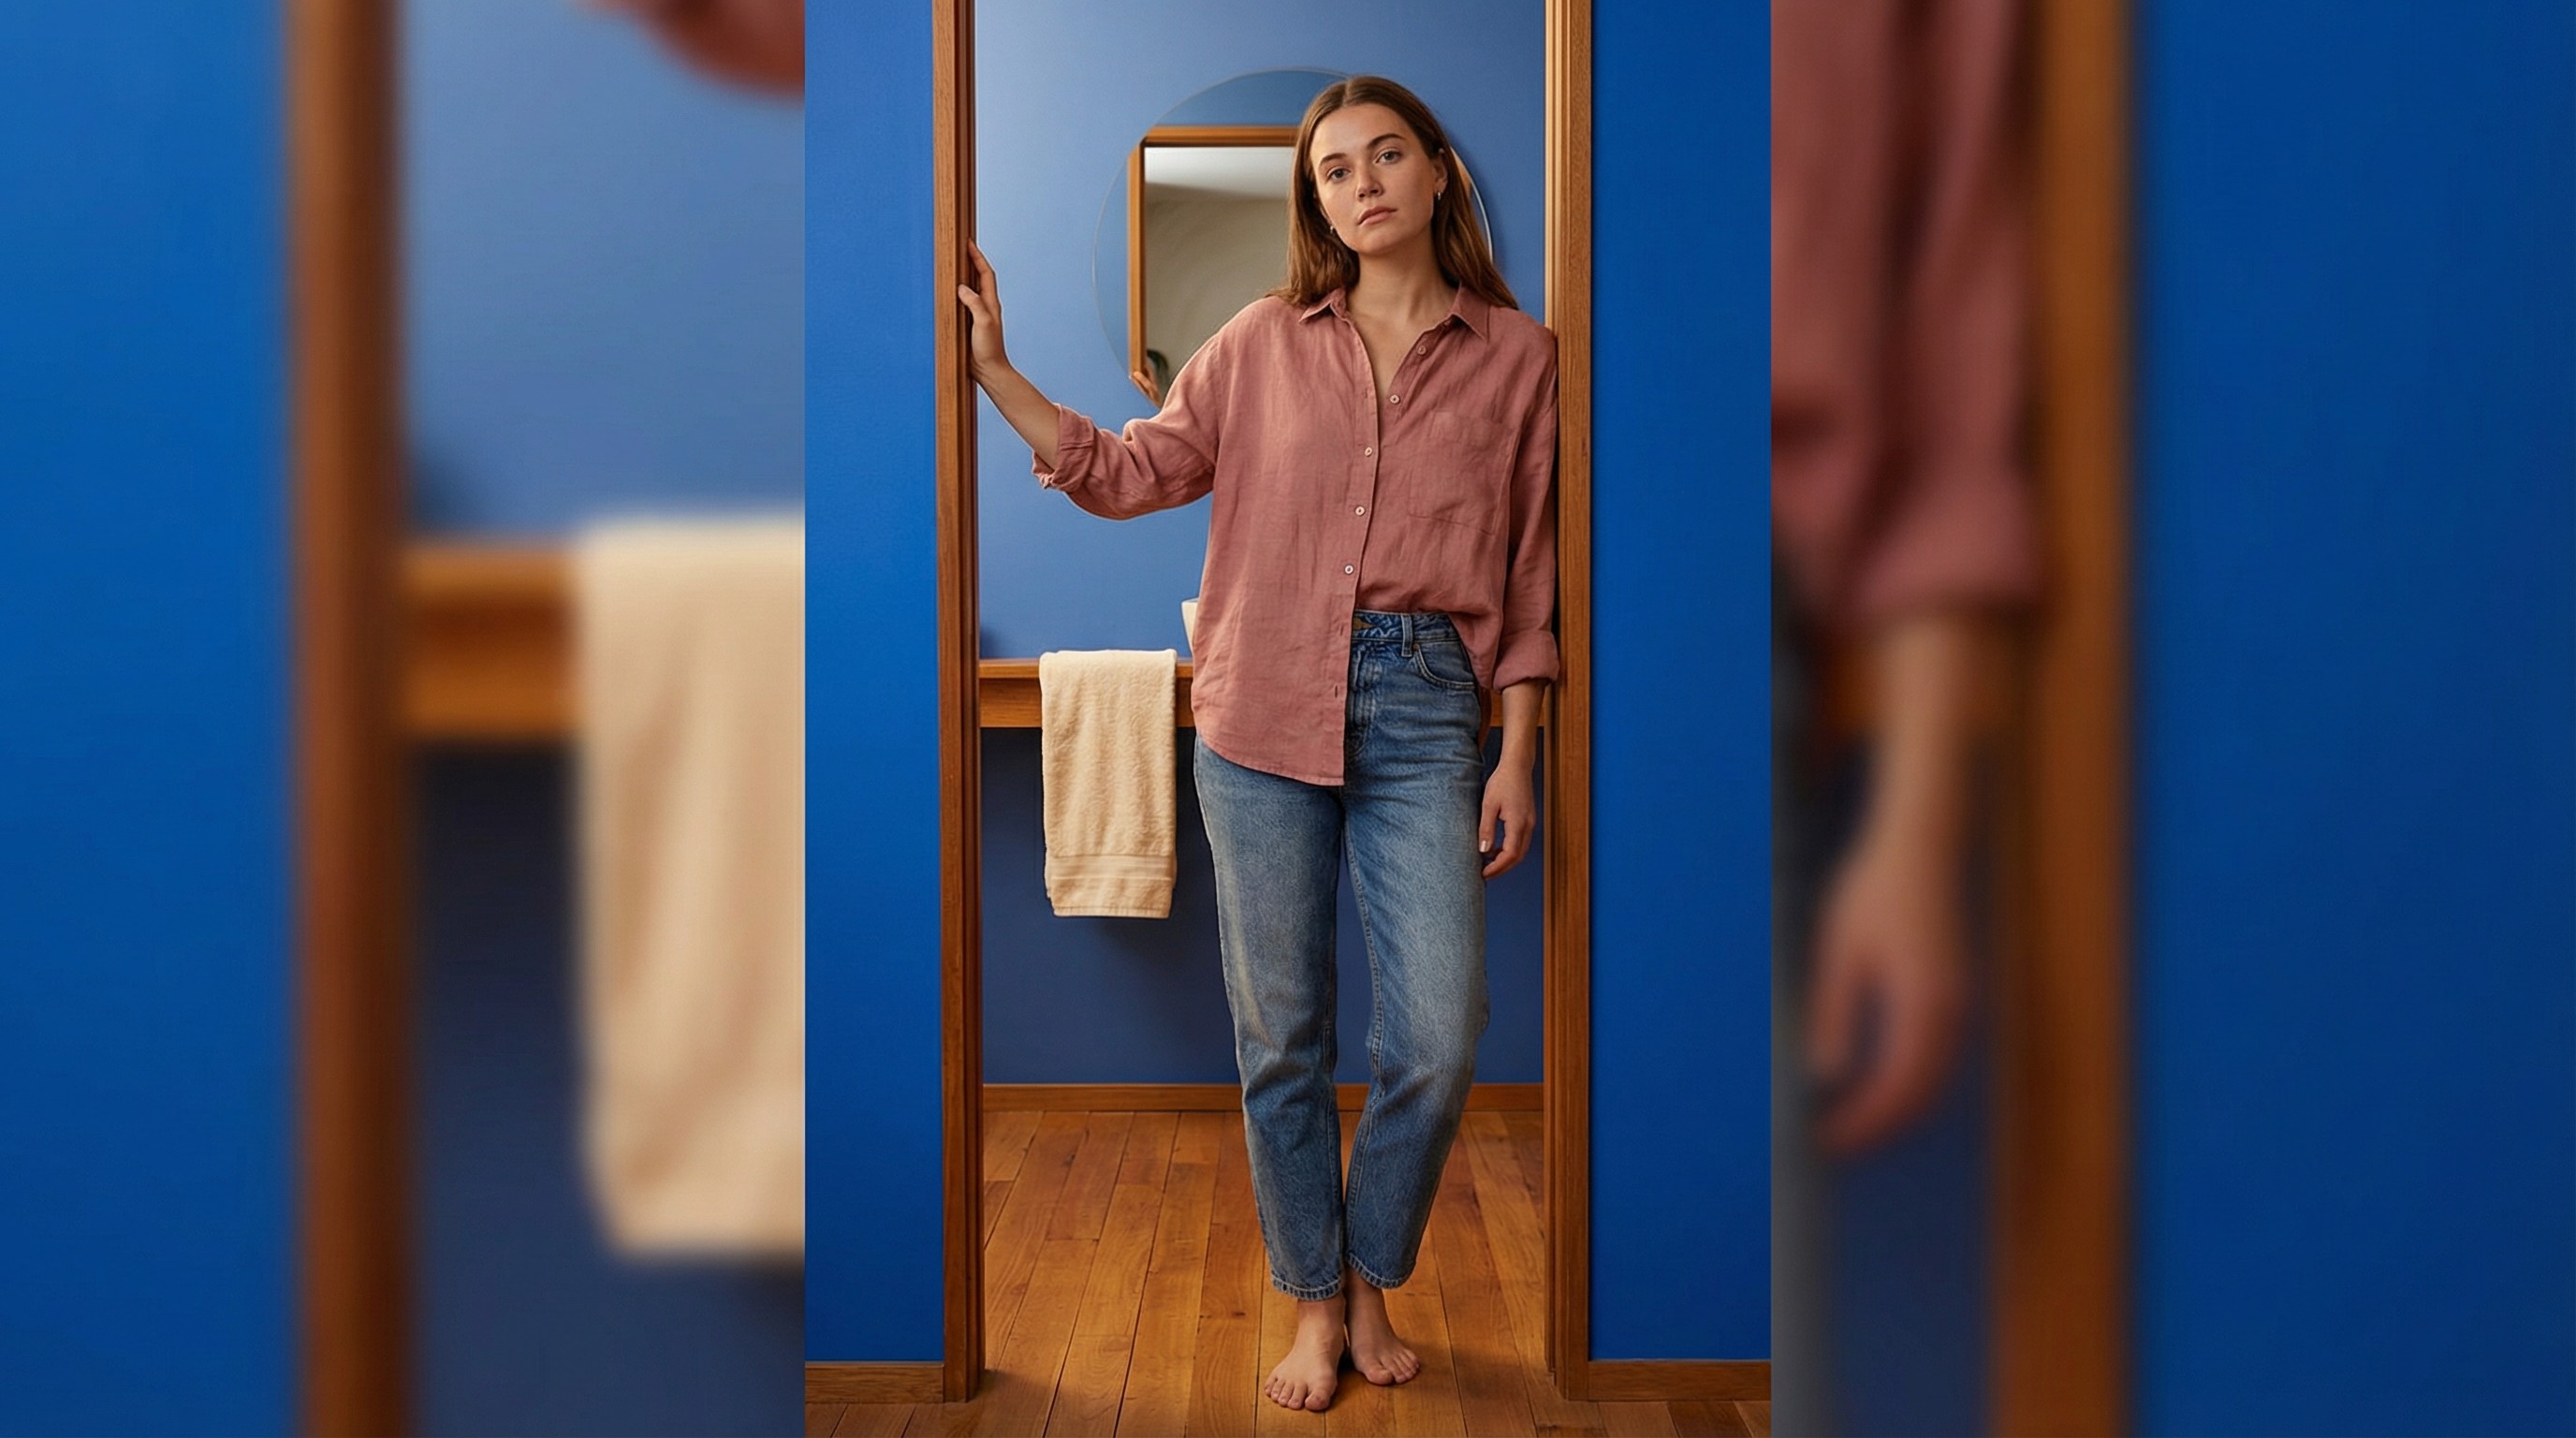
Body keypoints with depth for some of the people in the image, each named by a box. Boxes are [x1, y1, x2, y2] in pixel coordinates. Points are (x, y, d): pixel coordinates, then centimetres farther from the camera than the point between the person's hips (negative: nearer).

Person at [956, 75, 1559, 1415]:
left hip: (1427, 712, 0)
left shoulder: (1517, 355, 6)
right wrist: (994, 368, 1)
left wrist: (1516, 758, 2)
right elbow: (1130, 472, 9)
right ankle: (1314, 1304, 25)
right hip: (1266, 710, 1)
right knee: (1280, 1036, 6)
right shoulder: (1264, 342, 7)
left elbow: (1531, 575, 6)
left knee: (1436, 1045, -3)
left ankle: (1372, 1283, 23)